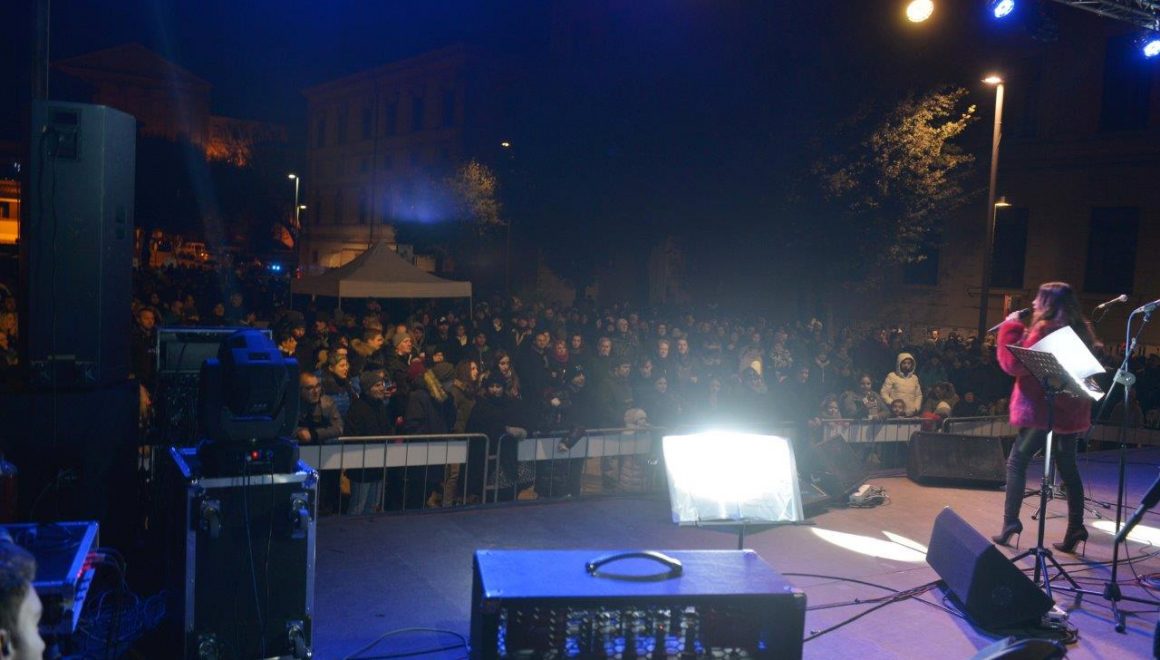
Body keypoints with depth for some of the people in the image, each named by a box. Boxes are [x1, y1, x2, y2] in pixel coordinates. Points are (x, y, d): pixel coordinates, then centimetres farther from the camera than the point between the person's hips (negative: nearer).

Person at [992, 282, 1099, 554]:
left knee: (1016, 462, 2)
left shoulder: (1045, 329, -15)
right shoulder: (1079, 330, 11)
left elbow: (1014, 363, -16)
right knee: (1068, 469, 12)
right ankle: (1075, 527, 7)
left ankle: (1011, 521, -3)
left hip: (1043, 409, -7)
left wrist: (1010, 328, -8)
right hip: (1070, 410, 7)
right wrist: (1019, 330, 16)